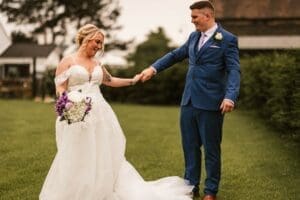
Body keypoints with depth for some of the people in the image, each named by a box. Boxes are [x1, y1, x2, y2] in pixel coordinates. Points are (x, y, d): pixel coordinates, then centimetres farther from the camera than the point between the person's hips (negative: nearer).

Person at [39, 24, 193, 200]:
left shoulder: (97, 64, 17)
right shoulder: (67, 62, 1)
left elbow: (110, 81, 32)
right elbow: (60, 90, -5)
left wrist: (133, 81, 33)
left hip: (100, 114, 6)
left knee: (104, 157, 6)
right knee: (77, 159, -6)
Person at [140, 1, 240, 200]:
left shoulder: (228, 39, -7)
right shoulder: (194, 37, 13)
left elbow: (234, 70, -14)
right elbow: (175, 55, 23)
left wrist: (230, 97, -27)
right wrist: (154, 68, 14)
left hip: (210, 103, -6)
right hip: (189, 101, 6)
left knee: (211, 148, 6)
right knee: (190, 146, 13)